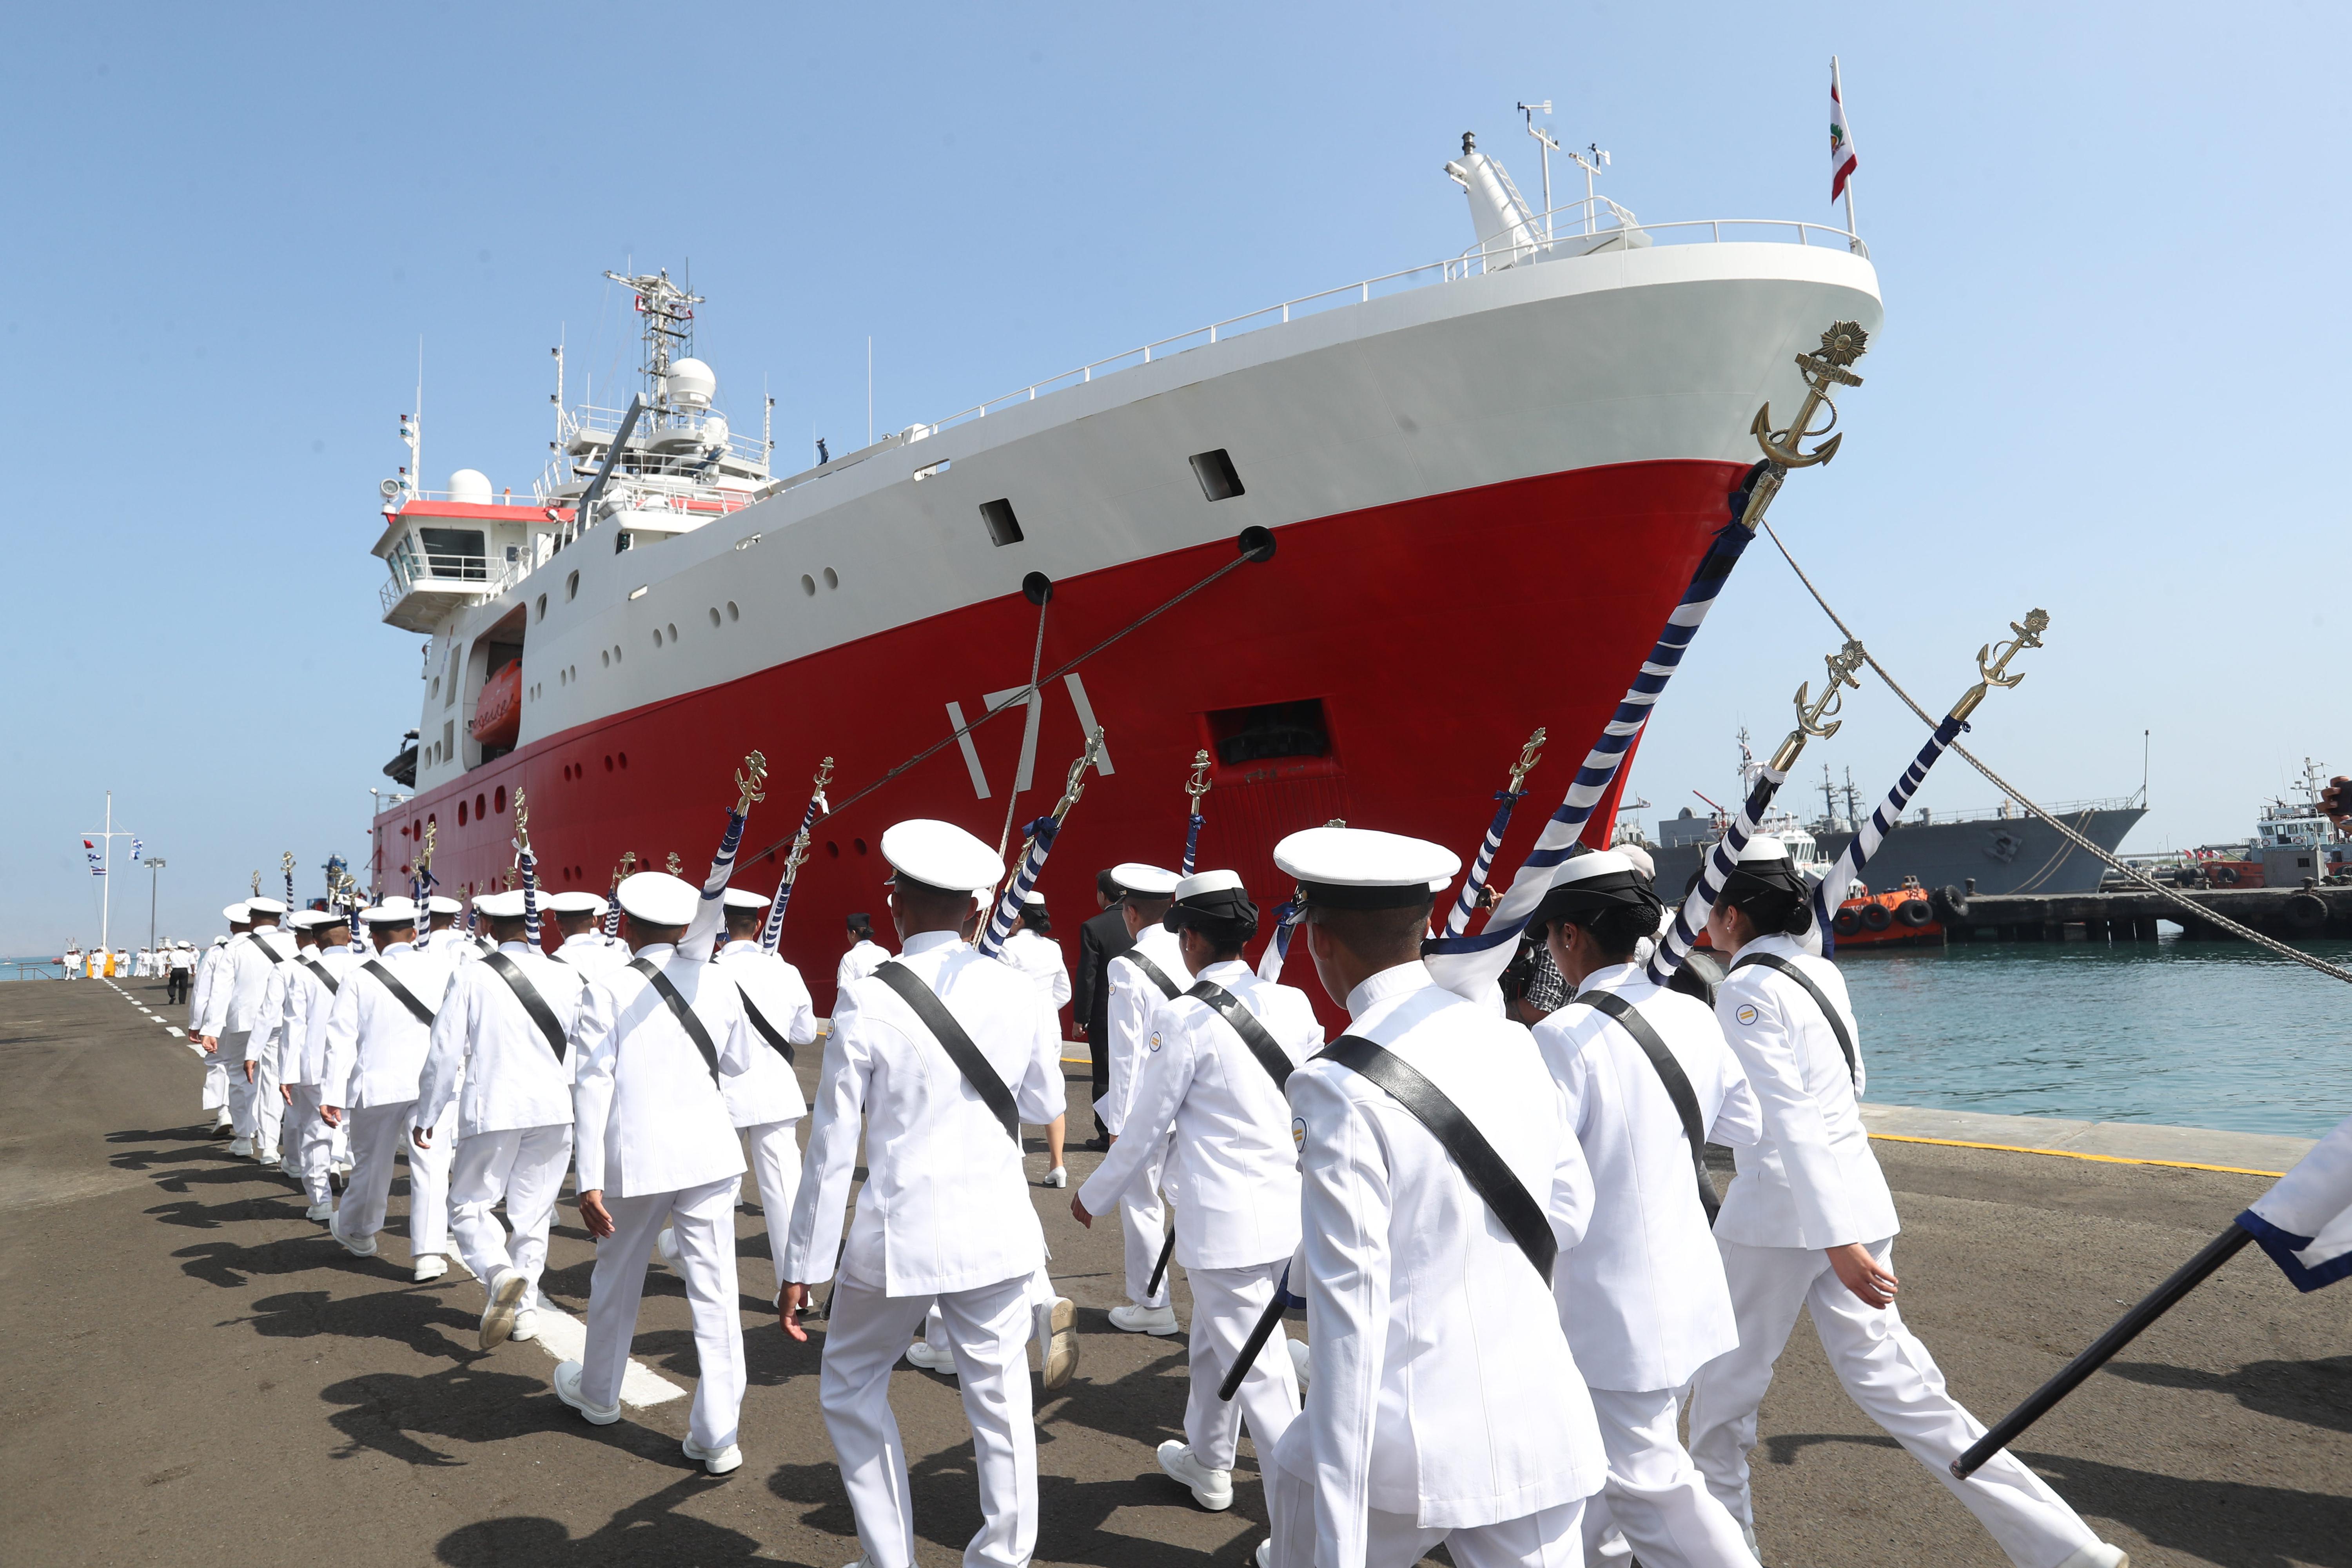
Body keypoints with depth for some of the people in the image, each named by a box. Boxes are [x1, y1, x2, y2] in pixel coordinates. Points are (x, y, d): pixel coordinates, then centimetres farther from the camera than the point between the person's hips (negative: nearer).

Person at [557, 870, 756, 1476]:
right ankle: (717, 1436, 5)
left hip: (636, 1159, -1)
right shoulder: (720, 986, 1)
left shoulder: (608, 992, -7)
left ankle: (598, 1393, 43)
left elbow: (592, 1088, -11)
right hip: (709, 1154, 1)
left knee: (617, 1280, 21)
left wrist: (590, 1181, -10)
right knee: (715, 1291, 3)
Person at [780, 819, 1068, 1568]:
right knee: (1001, 1402, 13)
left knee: (851, 1391, 20)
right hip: (999, 1232, 2)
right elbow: (1045, 1106, 11)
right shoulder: (1020, 993, -4)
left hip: (899, 1234, -2)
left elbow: (832, 1148, -10)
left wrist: (802, 1266, -1)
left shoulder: (865, 1002, -13)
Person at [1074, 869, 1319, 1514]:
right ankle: (1207, 1463, 44)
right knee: (1215, 1341, 26)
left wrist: (1094, 1196, 6)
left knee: (1258, 1371, 2)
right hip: (1287, 1210, 7)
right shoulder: (1293, 1003, 0)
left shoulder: (1183, 1019, -16)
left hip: (1224, 1221, -7)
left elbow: (1145, 1128, -8)